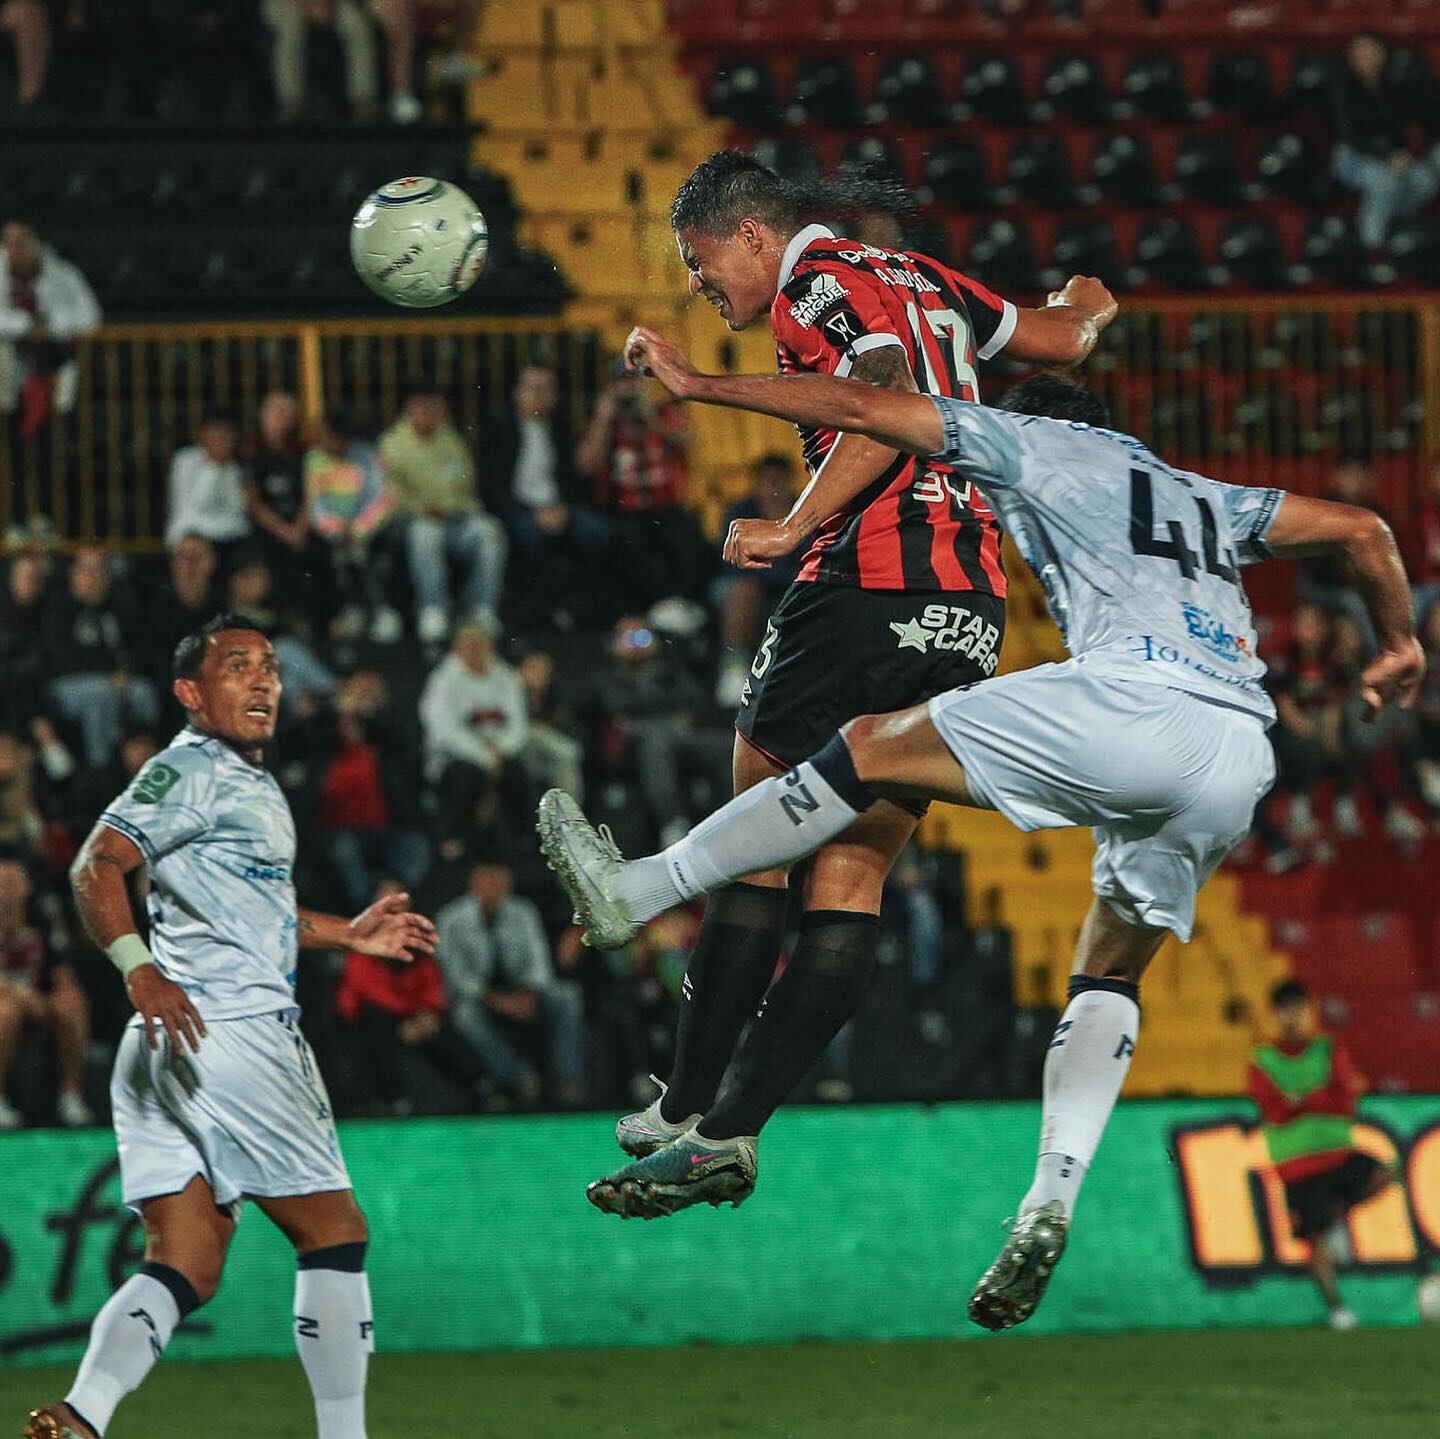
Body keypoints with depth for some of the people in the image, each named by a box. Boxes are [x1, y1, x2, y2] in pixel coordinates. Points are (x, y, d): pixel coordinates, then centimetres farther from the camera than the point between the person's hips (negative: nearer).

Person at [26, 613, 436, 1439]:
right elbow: (97, 868, -18)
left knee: (187, 1268, 0)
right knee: (335, 1234, 0)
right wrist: (139, 969, -30)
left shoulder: (251, 782, 26)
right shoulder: (194, 769, -5)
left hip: (172, 1045, 10)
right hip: (230, 1035, -10)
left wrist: (345, 934, 37)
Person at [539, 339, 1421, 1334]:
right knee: (1111, 973, 20)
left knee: (873, 749, 6)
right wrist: (1399, 645, 53)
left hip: (1133, 703, -6)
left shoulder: (1038, 444, 20)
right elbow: (1364, 530, 36)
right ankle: (1051, 1200, 0)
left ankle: (639, 891, 8)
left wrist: (699, 383, 27)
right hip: (1243, 758, 6)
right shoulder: (1208, 498, 36)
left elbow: (857, 408, 19)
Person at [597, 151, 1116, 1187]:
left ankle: (691, 1113, 0)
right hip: (971, 611, 8)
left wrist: (793, 529, -21)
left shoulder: (816, 285, -3)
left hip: (868, 589, -8)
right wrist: (1086, 306, 55)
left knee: (755, 854, 1)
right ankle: (741, 1122, 2)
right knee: (852, 880, 4)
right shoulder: (916, 280, 20)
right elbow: (1064, 338, 33)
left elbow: (892, 410, -20)